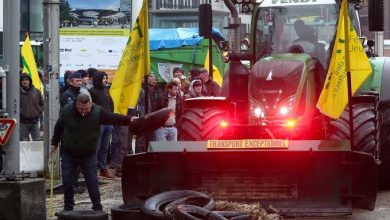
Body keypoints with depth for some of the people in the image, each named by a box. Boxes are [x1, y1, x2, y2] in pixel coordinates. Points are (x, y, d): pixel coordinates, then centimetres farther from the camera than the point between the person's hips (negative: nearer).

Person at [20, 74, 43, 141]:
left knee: (37, 140, 6)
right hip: (23, 122, -3)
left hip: (35, 121, 3)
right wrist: (20, 113, -12)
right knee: (24, 141, 3)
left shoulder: (36, 92, 6)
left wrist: (39, 111, 4)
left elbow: (42, 104, 17)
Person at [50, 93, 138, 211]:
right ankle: (68, 207, 18)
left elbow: (113, 118, -15)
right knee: (67, 182, 4)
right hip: (68, 154, 1)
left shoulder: (98, 112, -15)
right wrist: (54, 143, 11)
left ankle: (97, 208, 6)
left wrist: (128, 120, -29)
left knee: (92, 182, -2)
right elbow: (58, 127, 4)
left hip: (88, 154, -1)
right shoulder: (67, 111, -11)